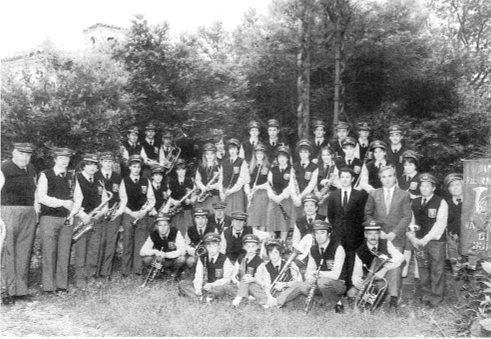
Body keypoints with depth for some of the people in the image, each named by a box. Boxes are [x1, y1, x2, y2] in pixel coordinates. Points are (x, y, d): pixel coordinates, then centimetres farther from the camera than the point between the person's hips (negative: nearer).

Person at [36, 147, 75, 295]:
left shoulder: (72, 176, 12)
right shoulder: (45, 175, 1)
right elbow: (41, 197, -9)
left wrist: (72, 213, -4)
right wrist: (63, 203, -14)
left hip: (66, 220, 3)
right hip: (49, 218, -3)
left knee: (64, 254, 4)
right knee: (49, 254, -2)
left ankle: (62, 285, 12)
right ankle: (48, 287, 4)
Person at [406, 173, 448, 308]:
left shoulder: (441, 203, -4)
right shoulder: (415, 202, 11)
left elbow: (440, 224, -12)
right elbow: (411, 221, 10)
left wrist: (426, 239, -18)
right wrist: (412, 236, -7)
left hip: (436, 241, -4)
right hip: (419, 241, 4)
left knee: (437, 270, 0)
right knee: (423, 268, 8)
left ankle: (436, 297, 12)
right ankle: (426, 294, 21)